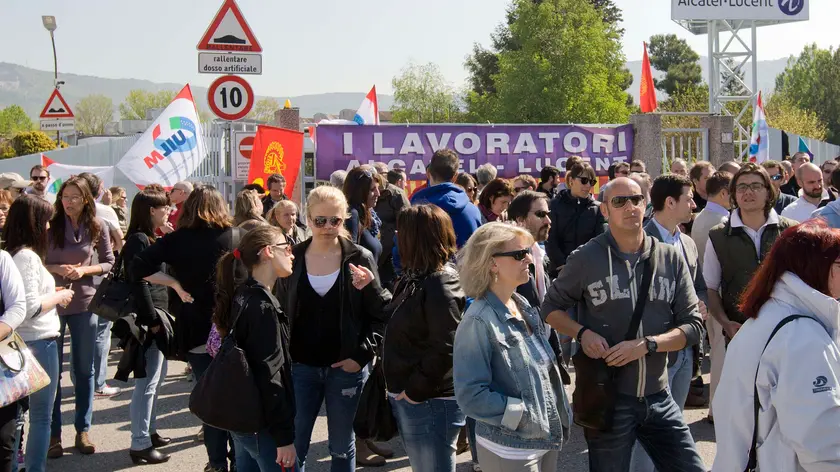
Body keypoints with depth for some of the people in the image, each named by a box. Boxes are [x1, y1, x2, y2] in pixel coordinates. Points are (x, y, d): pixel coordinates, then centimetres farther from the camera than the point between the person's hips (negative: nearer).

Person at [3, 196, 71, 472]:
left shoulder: (10, 254, 10)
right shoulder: (28, 256, -17)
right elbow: (30, 307, -23)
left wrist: (51, 295, 13)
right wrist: (58, 296, -8)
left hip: (19, 342, 9)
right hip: (39, 342, -9)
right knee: (41, 416, 0)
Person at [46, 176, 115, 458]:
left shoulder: (98, 227, -2)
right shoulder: (50, 226, -6)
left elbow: (108, 263, 4)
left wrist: (84, 270, -13)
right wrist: (56, 268, -18)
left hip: (85, 302, 1)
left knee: (84, 369, 9)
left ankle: (83, 430, 20)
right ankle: (53, 433, 13)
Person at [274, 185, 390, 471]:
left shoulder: (360, 259, -4)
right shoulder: (292, 258, 1)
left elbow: (381, 314, -4)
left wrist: (362, 354, -13)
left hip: (345, 367, -1)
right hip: (300, 367, 1)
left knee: (341, 447, 12)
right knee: (293, 446, 6)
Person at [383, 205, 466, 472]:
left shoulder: (440, 284, -20)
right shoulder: (420, 277, 9)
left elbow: (446, 350, -25)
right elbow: (401, 320, 17)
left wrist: (414, 390, -20)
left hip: (430, 402, -10)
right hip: (409, 399, 10)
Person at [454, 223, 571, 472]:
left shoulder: (525, 307, 5)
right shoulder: (478, 322, -18)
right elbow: (471, 396, -22)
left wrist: (560, 412, 7)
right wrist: (526, 415, -19)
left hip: (546, 438, 7)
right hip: (510, 451, -7)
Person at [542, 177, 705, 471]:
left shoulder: (671, 258, 3)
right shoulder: (586, 259, -4)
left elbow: (693, 325, 1)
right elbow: (551, 308, 6)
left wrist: (646, 345, -15)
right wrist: (582, 333, -13)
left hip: (658, 397, 3)